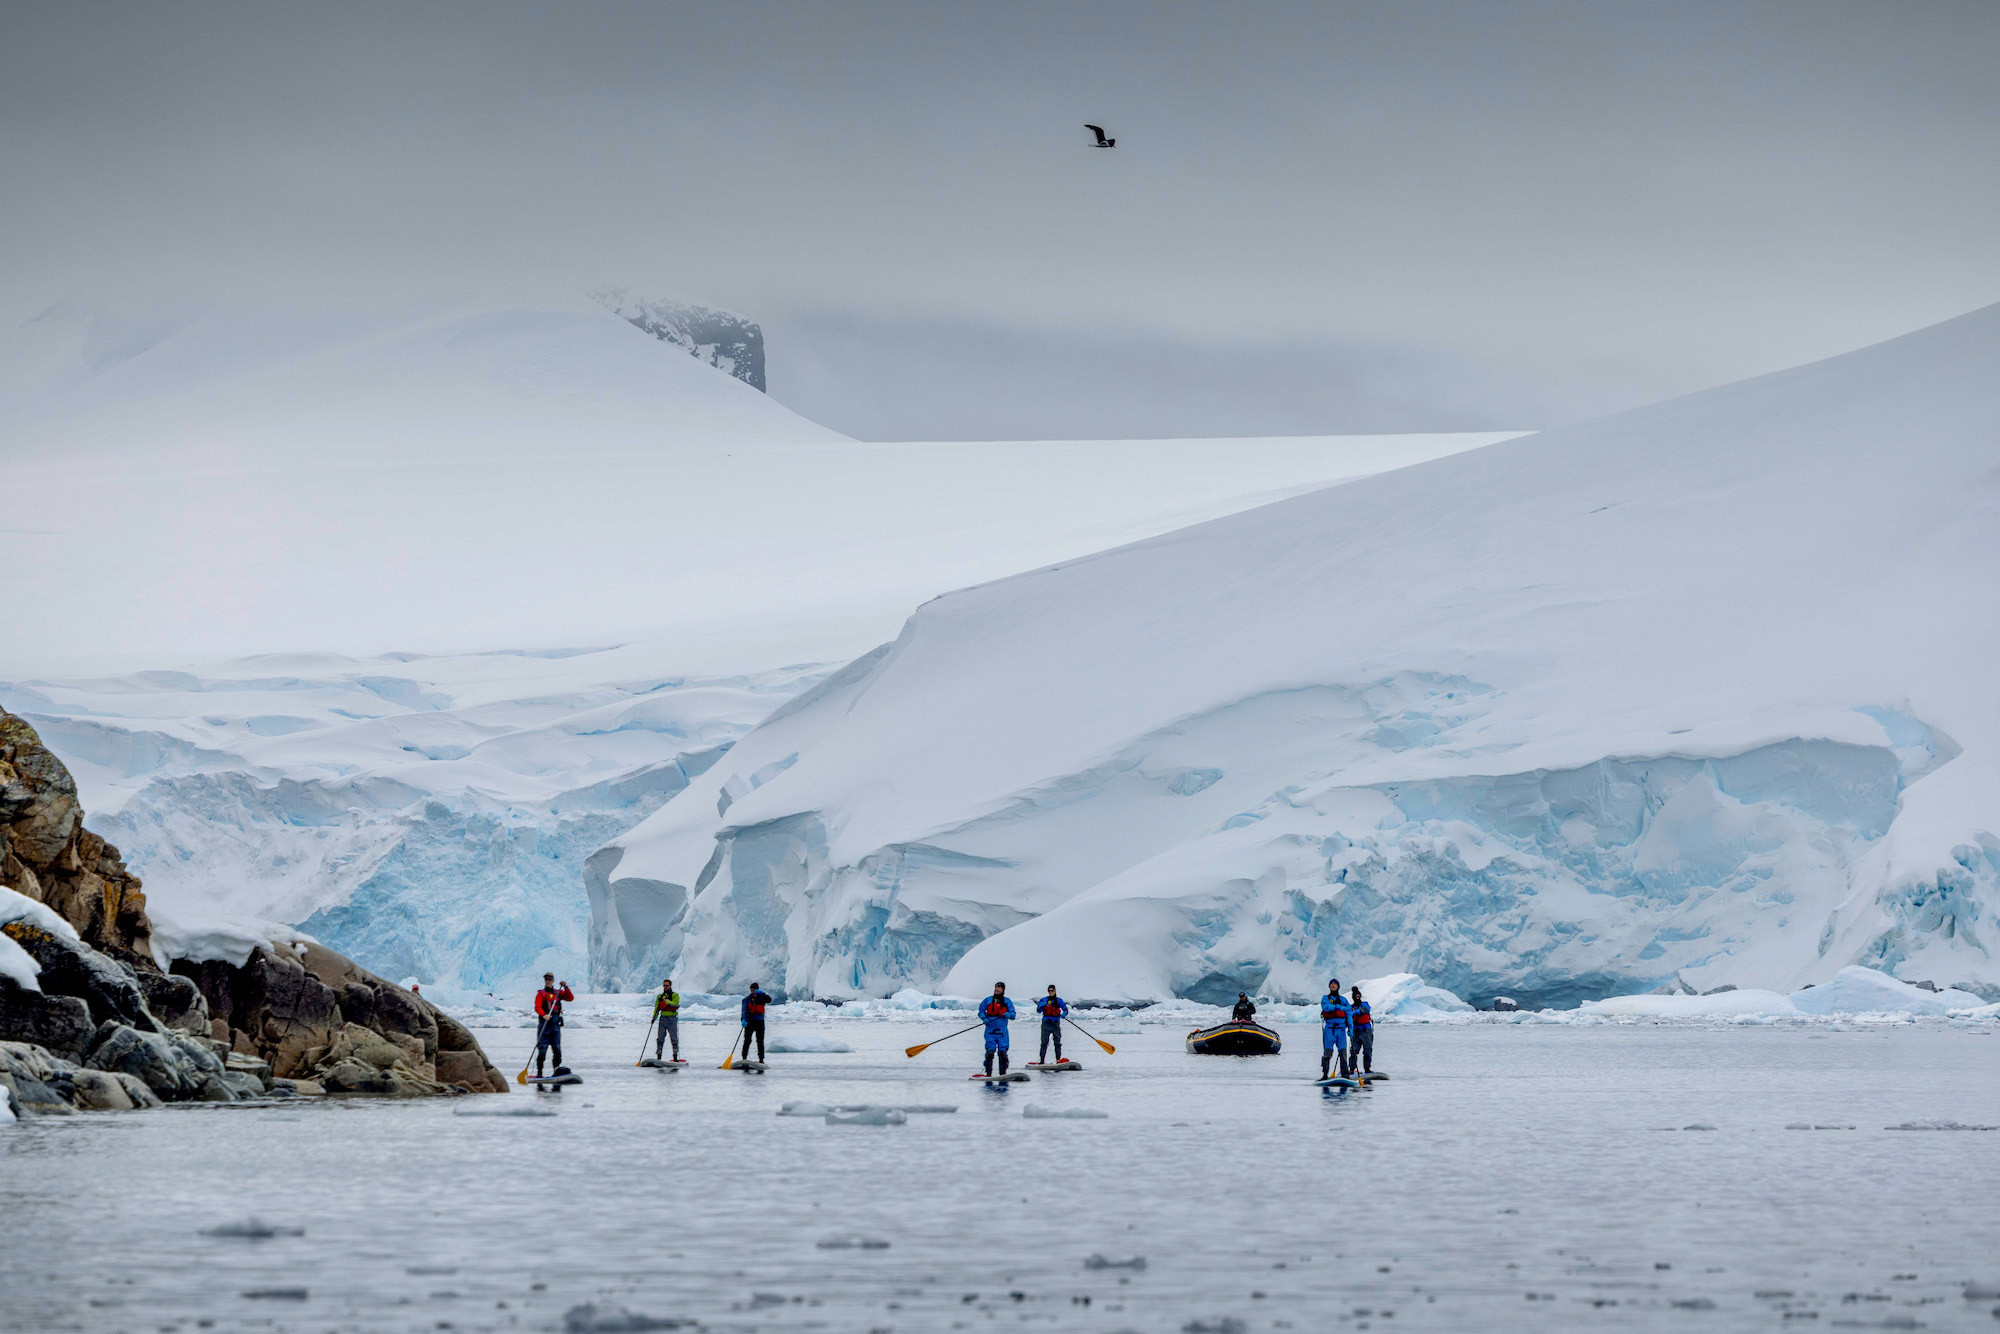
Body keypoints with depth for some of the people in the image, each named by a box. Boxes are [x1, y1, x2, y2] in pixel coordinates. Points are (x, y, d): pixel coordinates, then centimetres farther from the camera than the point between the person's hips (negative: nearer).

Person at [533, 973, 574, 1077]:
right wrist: (544, 1015, -26)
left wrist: (565, 987, -5)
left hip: (556, 1023, 4)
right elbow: (537, 1007, -7)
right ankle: (539, 1072, -7)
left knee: (557, 1048, 3)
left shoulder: (558, 993, 16)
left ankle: (557, 1069, 9)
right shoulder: (541, 993, 5)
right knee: (542, 1048, -8)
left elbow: (570, 998, 8)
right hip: (545, 1022, -4)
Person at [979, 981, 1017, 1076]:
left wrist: (1008, 1015, -18)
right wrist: (984, 1018, -9)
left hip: (1002, 1031, 0)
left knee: (1002, 1051, -2)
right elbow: (981, 1011, 12)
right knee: (990, 1051, -10)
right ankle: (988, 1072, -2)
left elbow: (1013, 1014, 5)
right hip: (990, 1030, 0)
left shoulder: (1007, 1001, 10)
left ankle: (1003, 1072, 7)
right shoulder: (988, 1000, 9)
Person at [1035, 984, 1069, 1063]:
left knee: (1057, 1042, -2)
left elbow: (1065, 1009, 4)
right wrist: (1042, 1005, -19)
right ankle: (1042, 1059, -10)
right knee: (1044, 1042, -8)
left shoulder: (1059, 1000, 10)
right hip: (1046, 1023, -1)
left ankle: (1058, 1059, 0)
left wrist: (1063, 1014, -19)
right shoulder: (1044, 1000, 9)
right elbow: (1038, 1010, 1)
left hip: (1055, 1023, 1)